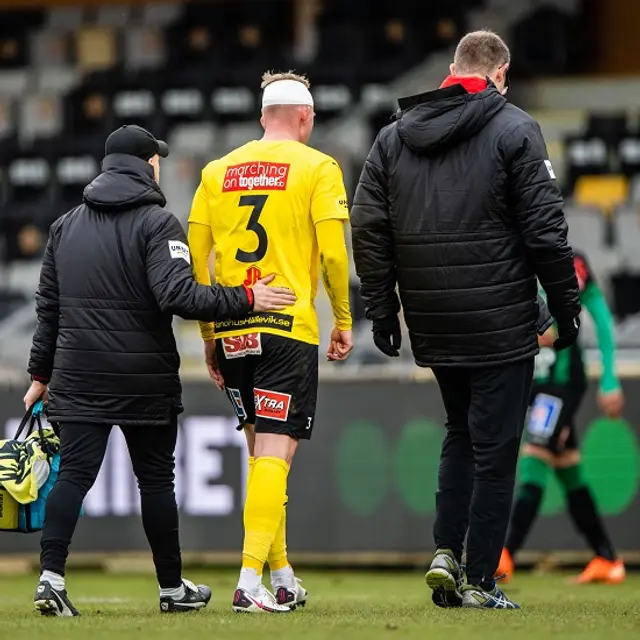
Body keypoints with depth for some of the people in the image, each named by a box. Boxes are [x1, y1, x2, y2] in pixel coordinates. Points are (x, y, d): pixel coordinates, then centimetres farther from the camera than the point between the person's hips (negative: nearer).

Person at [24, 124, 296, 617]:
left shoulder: (66, 225, 12)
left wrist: (41, 373, 21)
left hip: (77, 378, 4)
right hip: (146, 380, -4)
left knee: (74, 473, -2)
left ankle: (51, 577, -17)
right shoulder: (158, 223, -7)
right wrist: (245, 300, -14)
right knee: (155, 479, 7)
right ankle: (173, 587, 16)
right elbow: (178, 295, -21)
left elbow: (48, 306, 15)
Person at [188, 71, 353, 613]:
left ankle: (283, 579, 23)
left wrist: (209, 335, 16)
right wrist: (344, 321, 4)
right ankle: (250, 582, -19)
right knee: (275, 454, -7)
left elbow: (194, 257, 9)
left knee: (261, 451, 16)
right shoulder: (317, 167, 0)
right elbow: (333, 251, -7)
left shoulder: (218, 172, 12)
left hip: (232, 333, 5)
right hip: (289, 326, -5)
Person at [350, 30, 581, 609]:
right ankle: (479, 581, 2)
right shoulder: (513, 131, -7)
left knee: (460, 435, 21)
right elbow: (545, 230, -11)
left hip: (432, 325, 5)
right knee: (494, 448, 2)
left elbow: (369, 230, 6)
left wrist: (381, 311, 11)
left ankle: (445, 551, 7)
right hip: (501, 324, -5)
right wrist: (566, 306, -3)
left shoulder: (394, 136, 8)